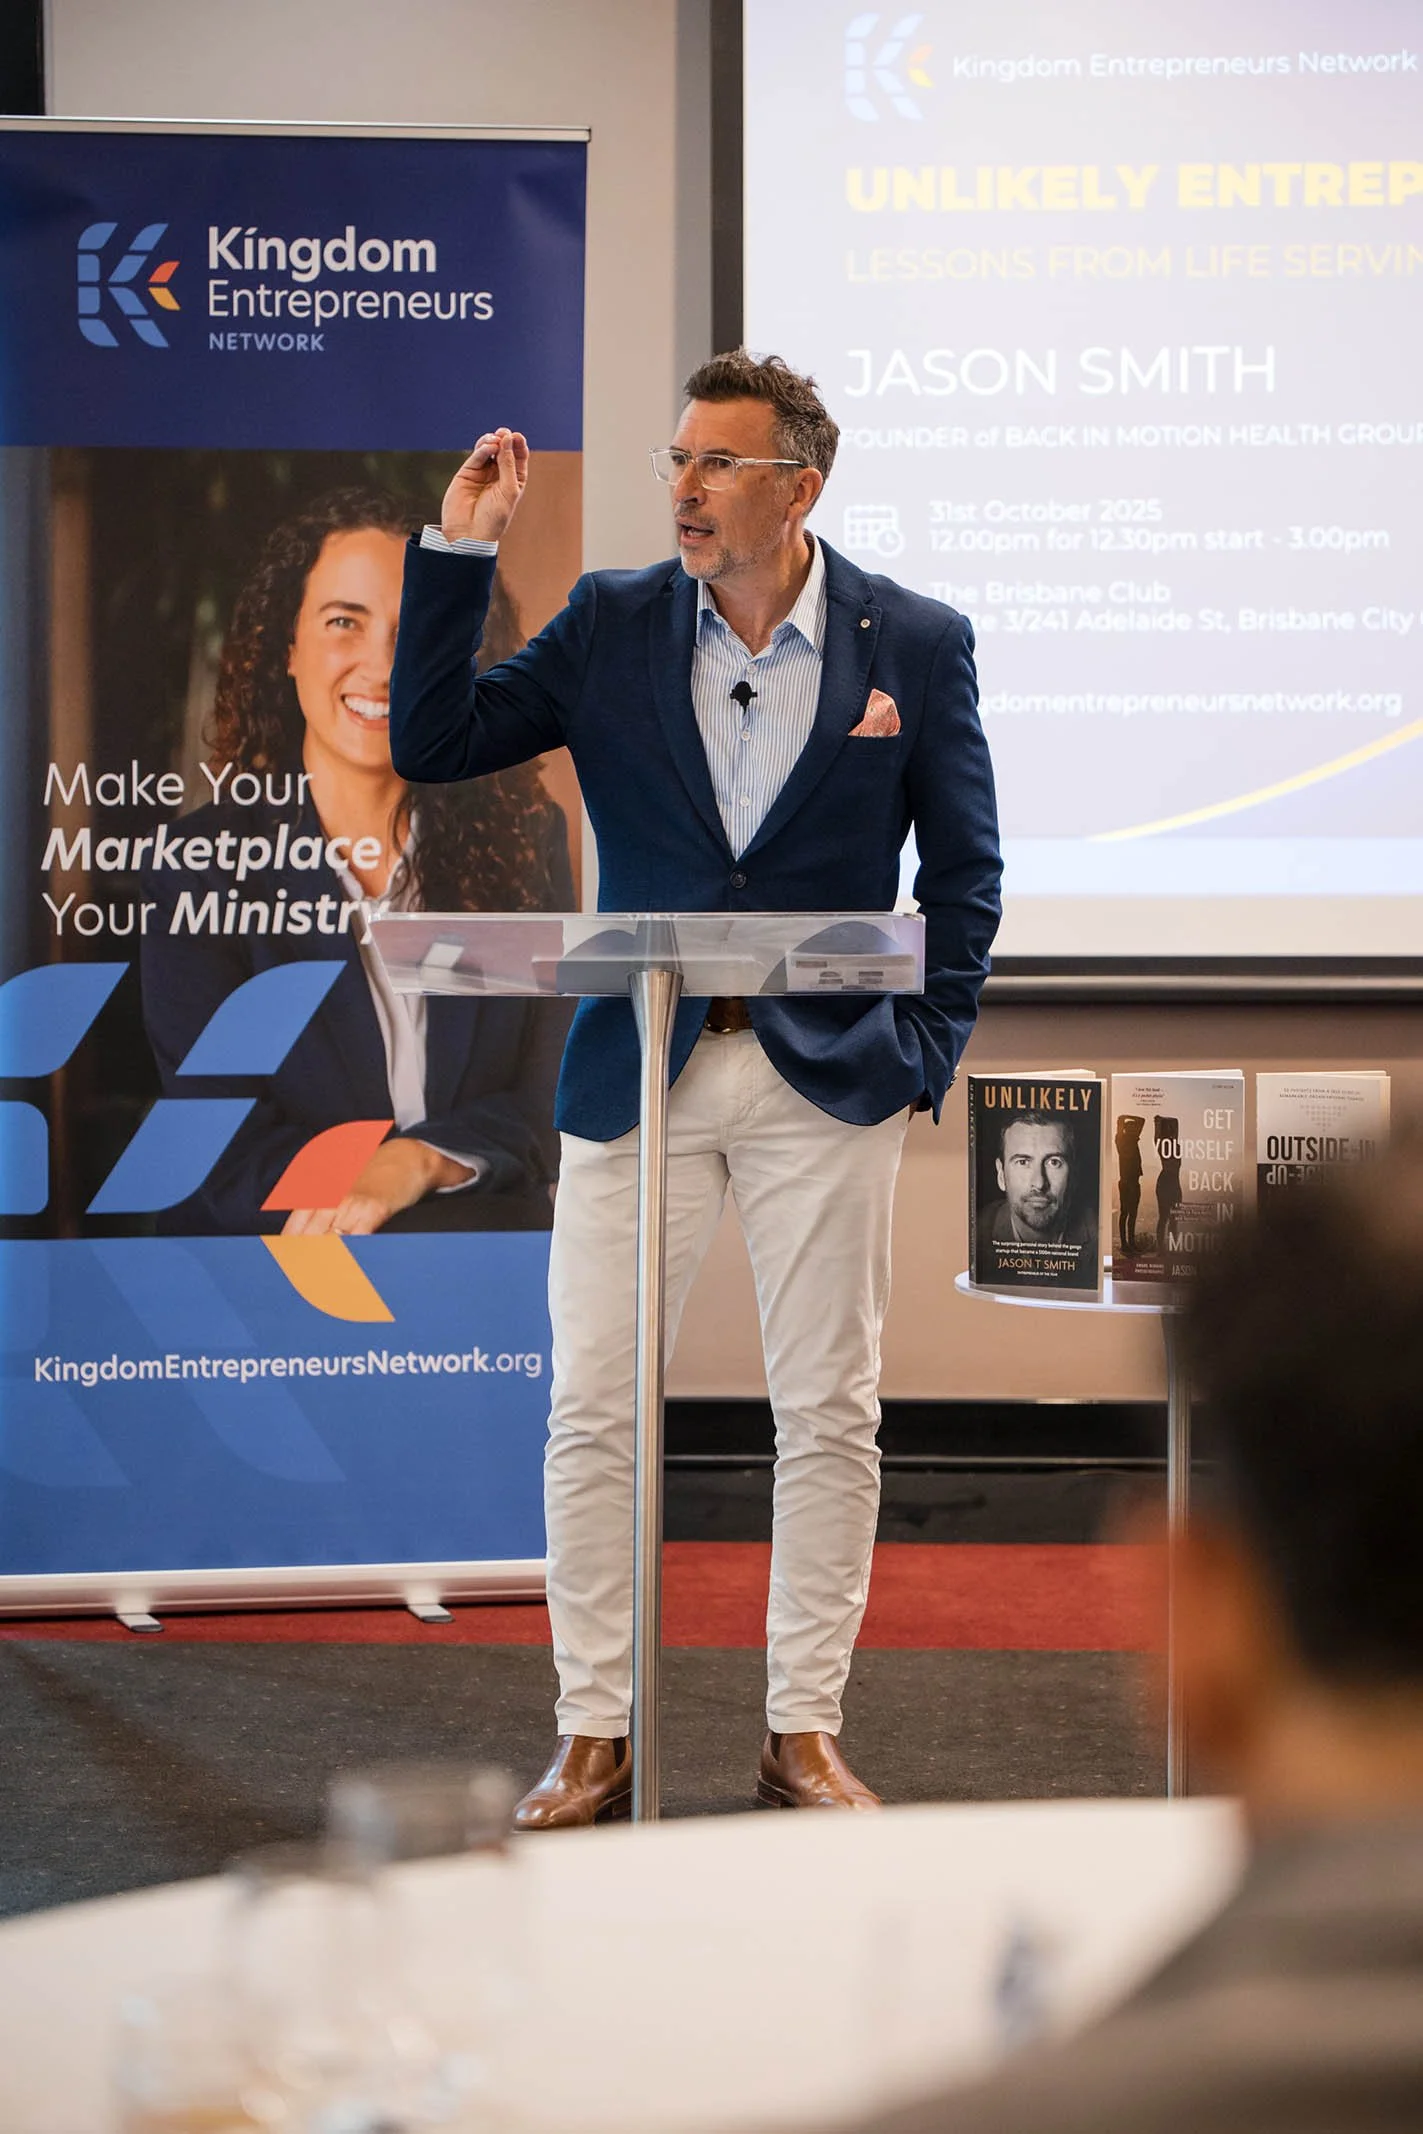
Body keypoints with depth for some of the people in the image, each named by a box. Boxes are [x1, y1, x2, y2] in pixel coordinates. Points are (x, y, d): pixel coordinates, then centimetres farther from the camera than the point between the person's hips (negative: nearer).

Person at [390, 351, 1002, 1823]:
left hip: (828, 1079, -1)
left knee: (830, 1417, 4)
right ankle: (594, 1739, 10)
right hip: (636, 1076, 1)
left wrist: (926, 1055, -2)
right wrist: (458, 554, -7)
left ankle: (804, 1734, 15)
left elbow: (963, 873, 6)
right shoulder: (611, 625, 4)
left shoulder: (916, 643, 0)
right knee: (591, 1413, 0)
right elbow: (429, 745, 1)